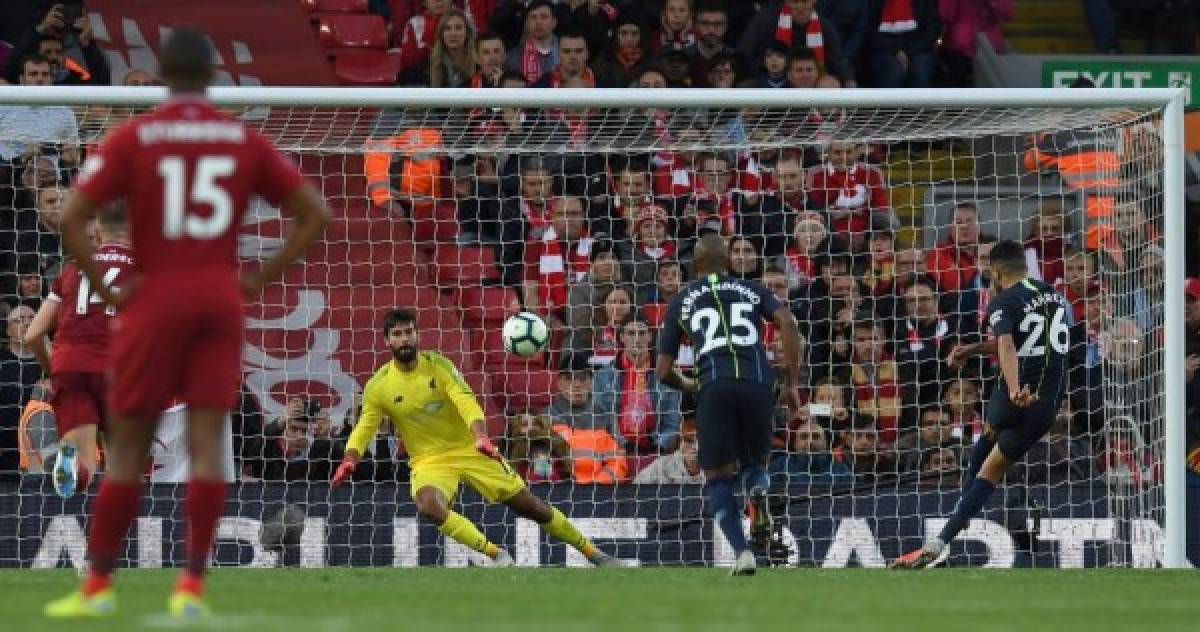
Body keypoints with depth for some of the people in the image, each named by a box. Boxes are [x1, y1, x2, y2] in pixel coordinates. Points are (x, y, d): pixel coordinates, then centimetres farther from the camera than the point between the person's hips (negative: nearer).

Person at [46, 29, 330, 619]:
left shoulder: (131, 139, -2)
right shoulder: (245, 141, 5)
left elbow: (71, 219, -12)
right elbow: (315, 213, 4)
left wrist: (106, 290, -6)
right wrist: (260, 278, 4)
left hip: (154, 299, -2)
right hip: (220, 297, 2)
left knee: (127, 444, 5)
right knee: (207, 441, -2)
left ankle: (98, 585, 8)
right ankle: (192, 586, -9)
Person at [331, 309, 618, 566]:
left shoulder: (438, 365, -9)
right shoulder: (377, 387, -7)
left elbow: (465, 400, -20)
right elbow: (365, 426, 2)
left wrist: (481, 436, -39)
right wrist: (350, 460, -18)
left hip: (469, 448, 0)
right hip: (429, 459, 0)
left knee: (529, 505, 2)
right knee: (429, 506, -35)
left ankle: (592, 552, 18)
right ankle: (497, 555, -29)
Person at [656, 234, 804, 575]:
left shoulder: (681, 301, 22)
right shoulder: (752, 289, 23)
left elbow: (664, 372, 21)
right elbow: (787, 322, 3)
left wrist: (687, 385, 43)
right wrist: (792, 382, 7)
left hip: (714, 386, -1)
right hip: (758, 383, 1)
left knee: (718, 477, 9)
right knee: (755, 461, 22)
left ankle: (741, 551, -12)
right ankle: (758, 491, -16)